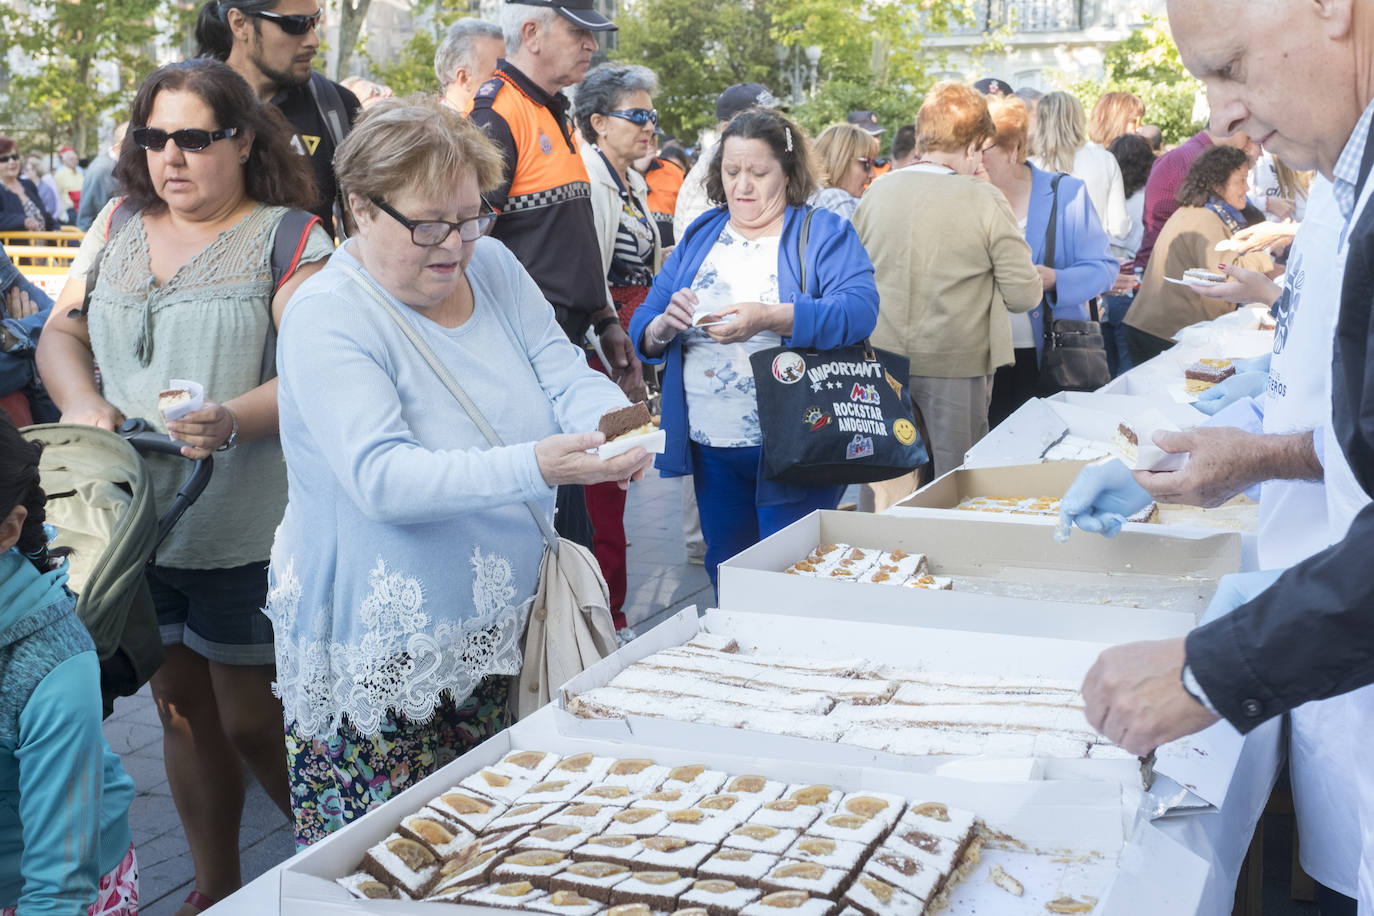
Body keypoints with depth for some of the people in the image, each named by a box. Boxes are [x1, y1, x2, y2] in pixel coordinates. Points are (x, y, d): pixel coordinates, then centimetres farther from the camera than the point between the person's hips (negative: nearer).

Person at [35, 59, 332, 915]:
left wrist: (232, 420, -32)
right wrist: (83, 404, -8)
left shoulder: (288, 238, -6)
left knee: (250, 720, 0)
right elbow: (61, 335, 12)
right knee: (180, 707, 15)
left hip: (244, 530, -5)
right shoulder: (118, 228, 11)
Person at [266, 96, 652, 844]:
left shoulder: (492, 267, 4)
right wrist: (534, 467, -39)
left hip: (497, 633, 6)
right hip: (380, 659, -5)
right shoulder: (328, 317, -16)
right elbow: (383, 478, -27)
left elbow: (565, 376, 1)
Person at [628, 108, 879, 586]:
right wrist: (664, 326, -16)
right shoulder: (699, 237, 13)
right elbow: (641, 331, 9)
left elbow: (860, 308, -20)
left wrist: (770, 318, -33)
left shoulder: (823, 233, -1)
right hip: (711, 452, 5)